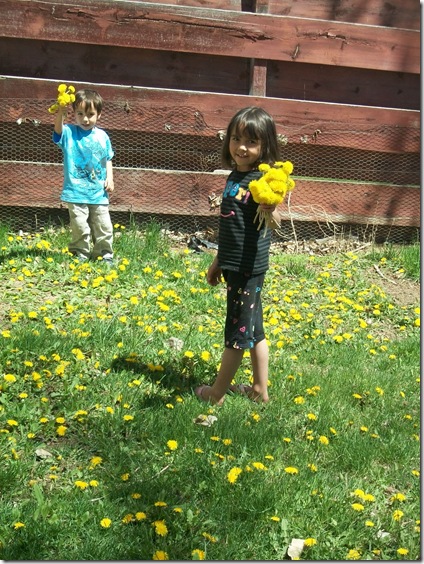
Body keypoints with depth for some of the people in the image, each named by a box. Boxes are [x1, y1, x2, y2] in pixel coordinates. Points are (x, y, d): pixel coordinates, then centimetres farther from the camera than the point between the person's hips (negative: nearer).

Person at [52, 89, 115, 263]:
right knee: (80, 228, -1)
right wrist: (60, 113, -44)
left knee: (103, 228, 8)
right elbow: (58, 130, -26)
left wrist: (110, 178, 0)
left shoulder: (102, 136, 5)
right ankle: (81, 256, 15)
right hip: (76, 192, -2)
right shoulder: (69, 133, -3)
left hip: (99, 193, 3)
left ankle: (105, 256, 22)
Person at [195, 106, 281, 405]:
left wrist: (271, 213, -58)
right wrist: (219, 261, 23)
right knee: (253, 327, 16)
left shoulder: (260, 180, -17)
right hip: (234, 264, 9)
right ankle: (260, 389, 29)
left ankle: (216, 393, 17)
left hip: (249, 267, -9)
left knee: (238, 330, 4)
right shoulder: (236, 175, 9)